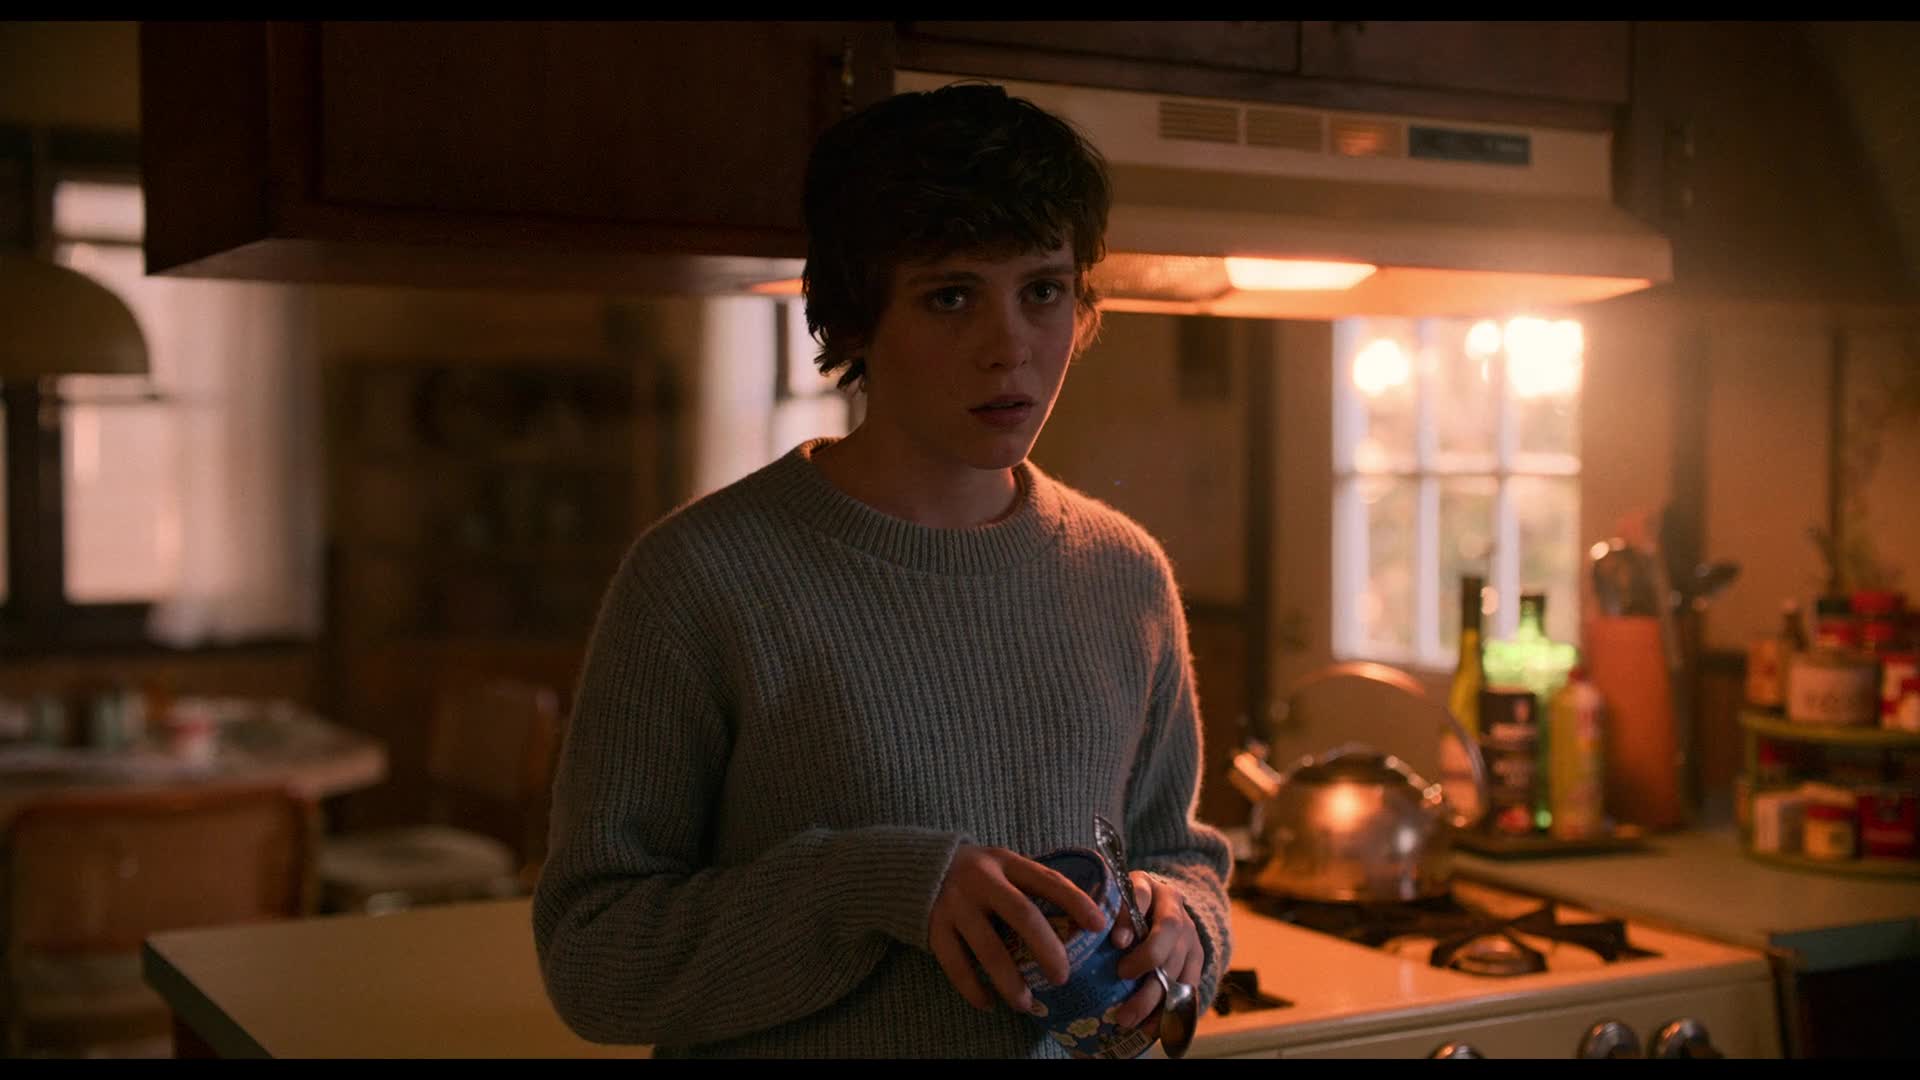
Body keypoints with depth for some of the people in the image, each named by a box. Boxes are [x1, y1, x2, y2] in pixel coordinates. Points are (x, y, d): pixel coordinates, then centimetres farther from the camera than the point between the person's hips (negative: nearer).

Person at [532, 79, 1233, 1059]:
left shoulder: (1126, 576, -3)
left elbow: (1173, 845, 9)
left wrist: (1181, 918, -13)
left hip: (1084, 1035, 4)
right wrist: (879, 886, -28)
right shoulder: (701, 574, -17)